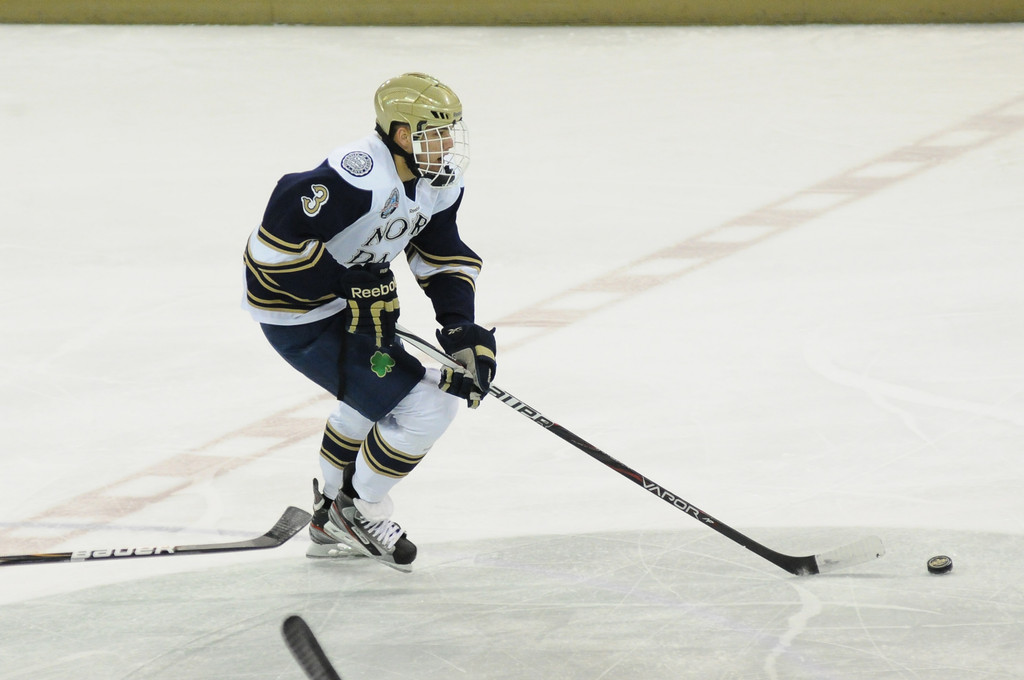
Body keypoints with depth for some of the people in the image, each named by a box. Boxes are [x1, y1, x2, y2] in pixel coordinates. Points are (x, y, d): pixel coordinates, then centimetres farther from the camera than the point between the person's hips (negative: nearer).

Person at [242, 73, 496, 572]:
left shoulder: (439, 183, -2)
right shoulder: (362, 178, -32)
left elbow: (443, 257, 6)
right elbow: (279, 232, -33)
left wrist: (461, 328, -10)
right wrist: (351, 288, -27)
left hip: (353, 297, 11)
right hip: (296, 315, -11)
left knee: (375, 392, 34)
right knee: (424, 408, -12)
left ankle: (332, 519, 54)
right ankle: (362, 511, 12)